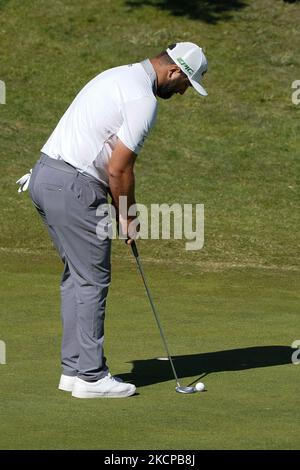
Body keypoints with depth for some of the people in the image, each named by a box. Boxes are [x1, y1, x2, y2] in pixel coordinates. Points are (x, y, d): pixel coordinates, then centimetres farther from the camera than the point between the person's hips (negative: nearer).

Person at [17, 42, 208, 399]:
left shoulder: (118, 76, 17)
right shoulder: (143, 99, -14)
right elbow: (119, 168, -15)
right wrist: (127, 216, 0)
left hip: (45, 176, 10)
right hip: (74, 188, -10)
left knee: (77, 275, 15)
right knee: (92, 280, -3)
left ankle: (74, 368, 18)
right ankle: (91, 376, 1)